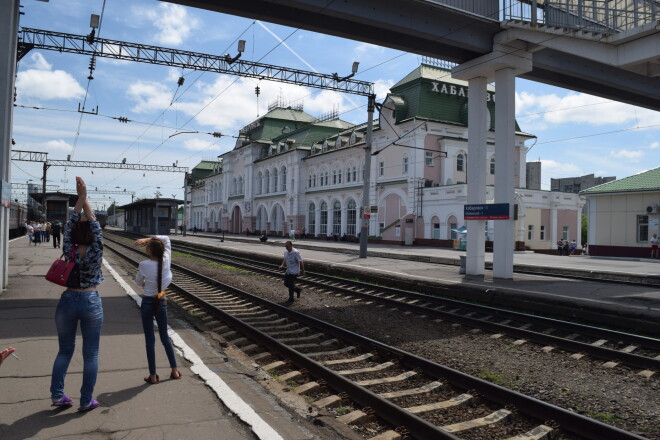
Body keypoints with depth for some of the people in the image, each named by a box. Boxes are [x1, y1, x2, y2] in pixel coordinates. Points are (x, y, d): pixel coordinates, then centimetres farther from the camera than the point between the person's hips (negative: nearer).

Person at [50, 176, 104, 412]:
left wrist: (80, 198, 1)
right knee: (90, 354, 6)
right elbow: (94, 225, -8)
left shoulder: (68, 251, -6)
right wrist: (85, 198, -8)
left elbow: (69, 226, 1)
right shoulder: (96, 252, -12)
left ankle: (57, 395, 18)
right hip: (91, 303, -2)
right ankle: (86, 401, 11)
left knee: (65, 350, 19)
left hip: (67, 301, 3)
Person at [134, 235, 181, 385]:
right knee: (165, 336, 18)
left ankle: (153, 376, 14)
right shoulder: (166, 261, -10)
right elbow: (166, 239, 5)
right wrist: (146, 239, -2)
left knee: (150, 339, 7)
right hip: (161, 302, 4)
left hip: (147, 303, -3)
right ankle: (174, 370, 23)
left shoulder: (144, 265, -19)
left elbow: (139, 282, 0)